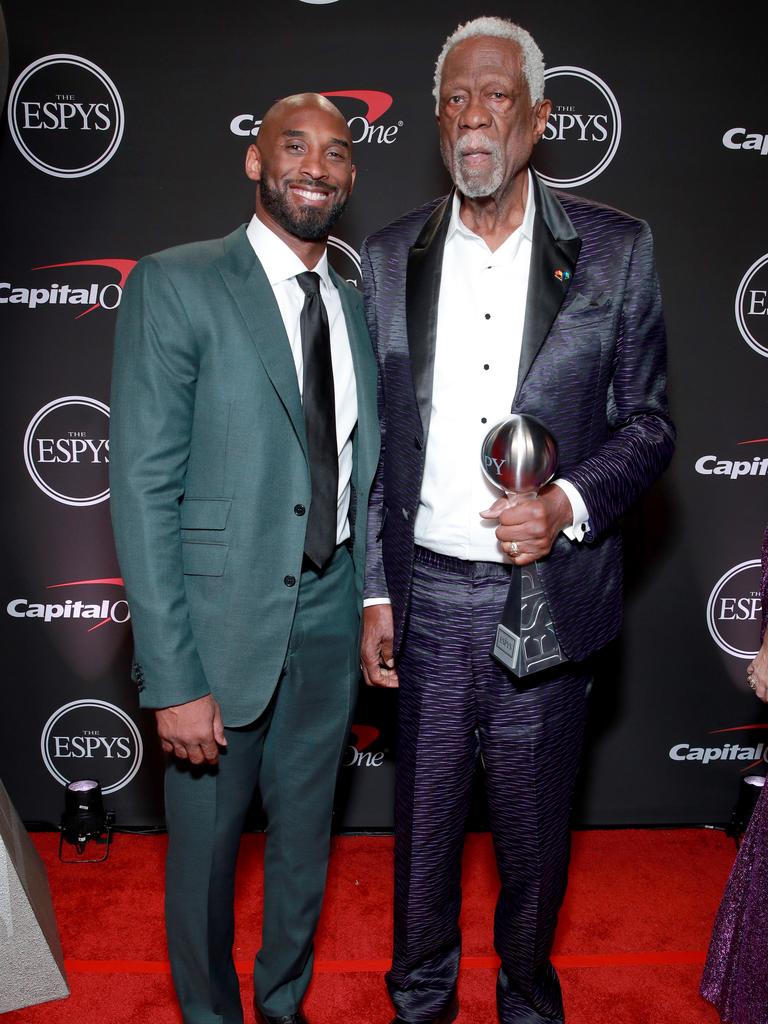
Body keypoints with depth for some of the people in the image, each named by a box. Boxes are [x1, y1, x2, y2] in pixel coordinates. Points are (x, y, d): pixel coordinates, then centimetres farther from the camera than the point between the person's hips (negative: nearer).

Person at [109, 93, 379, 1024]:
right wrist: (173, 680, -17)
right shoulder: (175, 285, -10)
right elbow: (144, 490, -15)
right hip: (222, 619, -5)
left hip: (329, 616, 5)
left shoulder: (354, 307, 8)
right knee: (205, 841, 14)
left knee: (304, 833, 21)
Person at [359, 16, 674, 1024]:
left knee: (535, 825, 16)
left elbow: (647, 424, 2)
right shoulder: (388, 258, 4)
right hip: (427, 594, 1)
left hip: (551, 592, -1)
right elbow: (369, 443, 5)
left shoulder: (616, 250, -1)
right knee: (424, 811, 17)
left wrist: (569, 505, -17)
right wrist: (372, 592, 2)